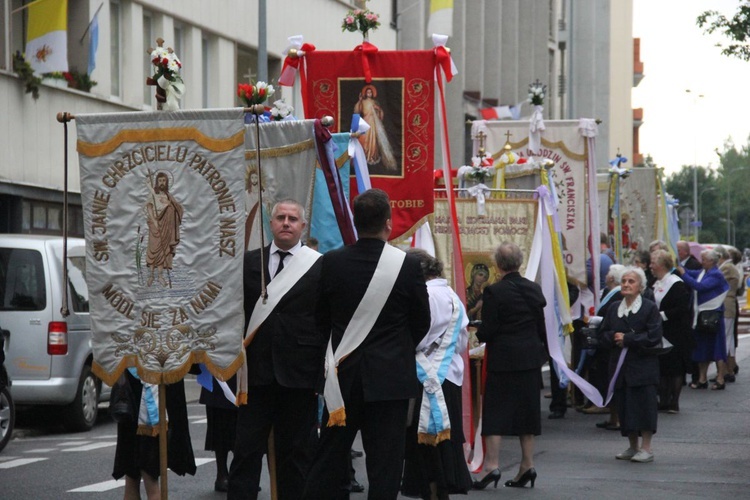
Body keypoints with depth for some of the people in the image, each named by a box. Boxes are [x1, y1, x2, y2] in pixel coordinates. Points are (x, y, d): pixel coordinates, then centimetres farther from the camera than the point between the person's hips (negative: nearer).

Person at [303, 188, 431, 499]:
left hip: (343, 374, 2)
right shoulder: (407, 265, -10)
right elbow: (421, 322, 0)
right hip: (390, 376, -2)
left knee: (329, 461, 10)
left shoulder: (332, 263, -5)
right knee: (384, 463, 1)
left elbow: (321, 319, 5)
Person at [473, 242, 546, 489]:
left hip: (503, 358, -5)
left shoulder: (494, 292, -13)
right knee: (526, 409, 12)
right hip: (530, 358, 5)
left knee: (495, 411, 0)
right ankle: (527, 464, 13)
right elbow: (543, 326, 9)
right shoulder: (534, 290, 4)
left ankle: (492, 464, -7)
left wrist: (478, 334, 9)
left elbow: (488, 330, -13)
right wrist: (543, 348, 23)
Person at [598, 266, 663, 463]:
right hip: (620, 365, 5)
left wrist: (627, 339, -14)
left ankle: (646, 448, -1)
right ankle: (633, 447, 17)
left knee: (644, 405, -7)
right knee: (624, 406, 7)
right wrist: (614, 337, -11)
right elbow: (604, 335, 12)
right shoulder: (614, 308, 13)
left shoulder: (650, 308, -4)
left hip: (643, 366, -5)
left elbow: (654, 337, -13)